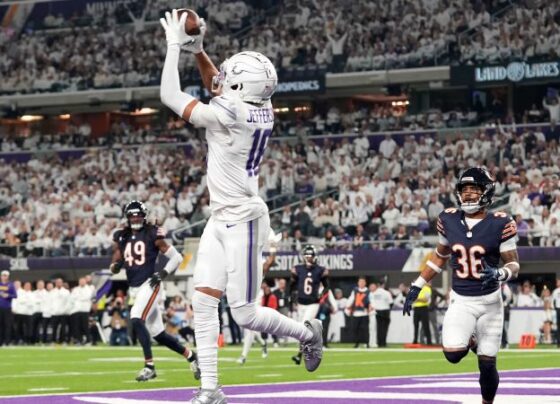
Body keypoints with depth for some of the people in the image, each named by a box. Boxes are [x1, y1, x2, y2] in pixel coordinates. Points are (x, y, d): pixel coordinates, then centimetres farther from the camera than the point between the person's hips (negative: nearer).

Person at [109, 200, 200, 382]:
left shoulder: (152, 234, -5)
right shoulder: (121, 237, 9)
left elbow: (176, 257, -3)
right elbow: (114, 268, 13)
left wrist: (163, 273, -14)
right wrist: (116, 266, -10)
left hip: (149, 284, -6)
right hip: (134, 288, 6)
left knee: (136, 319, -26)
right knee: (158, 334, 8)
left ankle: (149, 366, -22)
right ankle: (190, 356, 26)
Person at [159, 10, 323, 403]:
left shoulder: (229, 113, -22)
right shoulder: (259, 110, 3)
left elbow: (170, 96, -16)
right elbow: (217, 87, 24)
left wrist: (175, 45, -9)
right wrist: (196, 49, 13)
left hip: (243, 221, -9)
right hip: (222, 219, 9)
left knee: (244, 313, -1)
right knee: (203, 303, 2)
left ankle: (307, 334, 23)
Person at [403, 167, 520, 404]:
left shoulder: (500, 224, -11)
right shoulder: (449, 220, -1)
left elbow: (514, 265, -7)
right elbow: (439, 257, 13)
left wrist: (500, 274, -30)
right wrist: (416, 287, 11)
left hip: (489, 301, -2)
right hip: (461, 300, 2)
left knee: (487, 364, 2)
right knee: (452, 355, -18)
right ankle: (470, 341, 17)